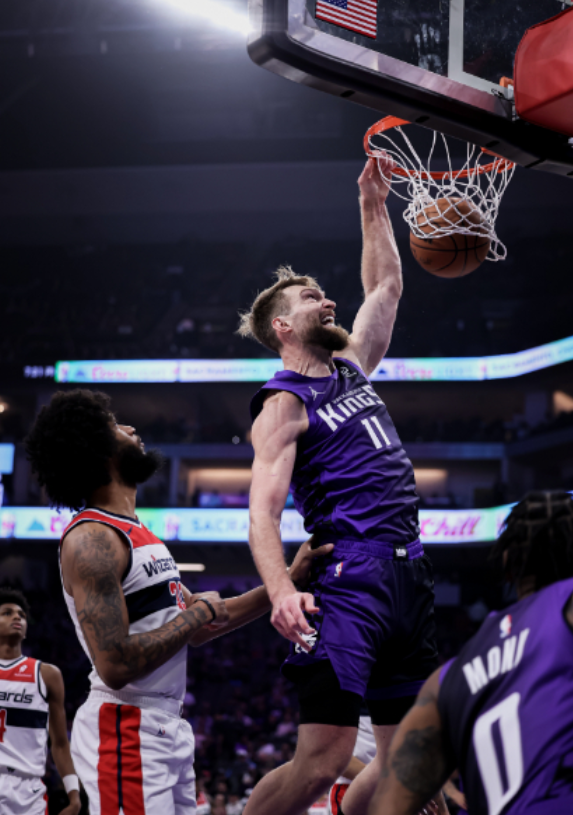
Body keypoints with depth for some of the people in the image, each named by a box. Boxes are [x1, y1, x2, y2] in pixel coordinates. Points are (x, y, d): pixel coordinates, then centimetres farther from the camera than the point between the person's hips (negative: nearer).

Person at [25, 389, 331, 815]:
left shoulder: (139, 535, 14)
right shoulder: (92, 540, -17)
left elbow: (195, 631, 19)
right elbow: (116, 664, -25)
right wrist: (199, 612, -13)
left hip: (168, 727, 10)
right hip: (126, 728, -10)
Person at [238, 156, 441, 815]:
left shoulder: (350, 368, 20)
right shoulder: (284, 405, -3)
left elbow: (386, 287, 34)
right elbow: (264, 510, -15)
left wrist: (374, 208, 26)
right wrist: (282, 590, -31)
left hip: (409, 575, 8)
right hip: (351, 577, -8)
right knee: (324, 758, -15)